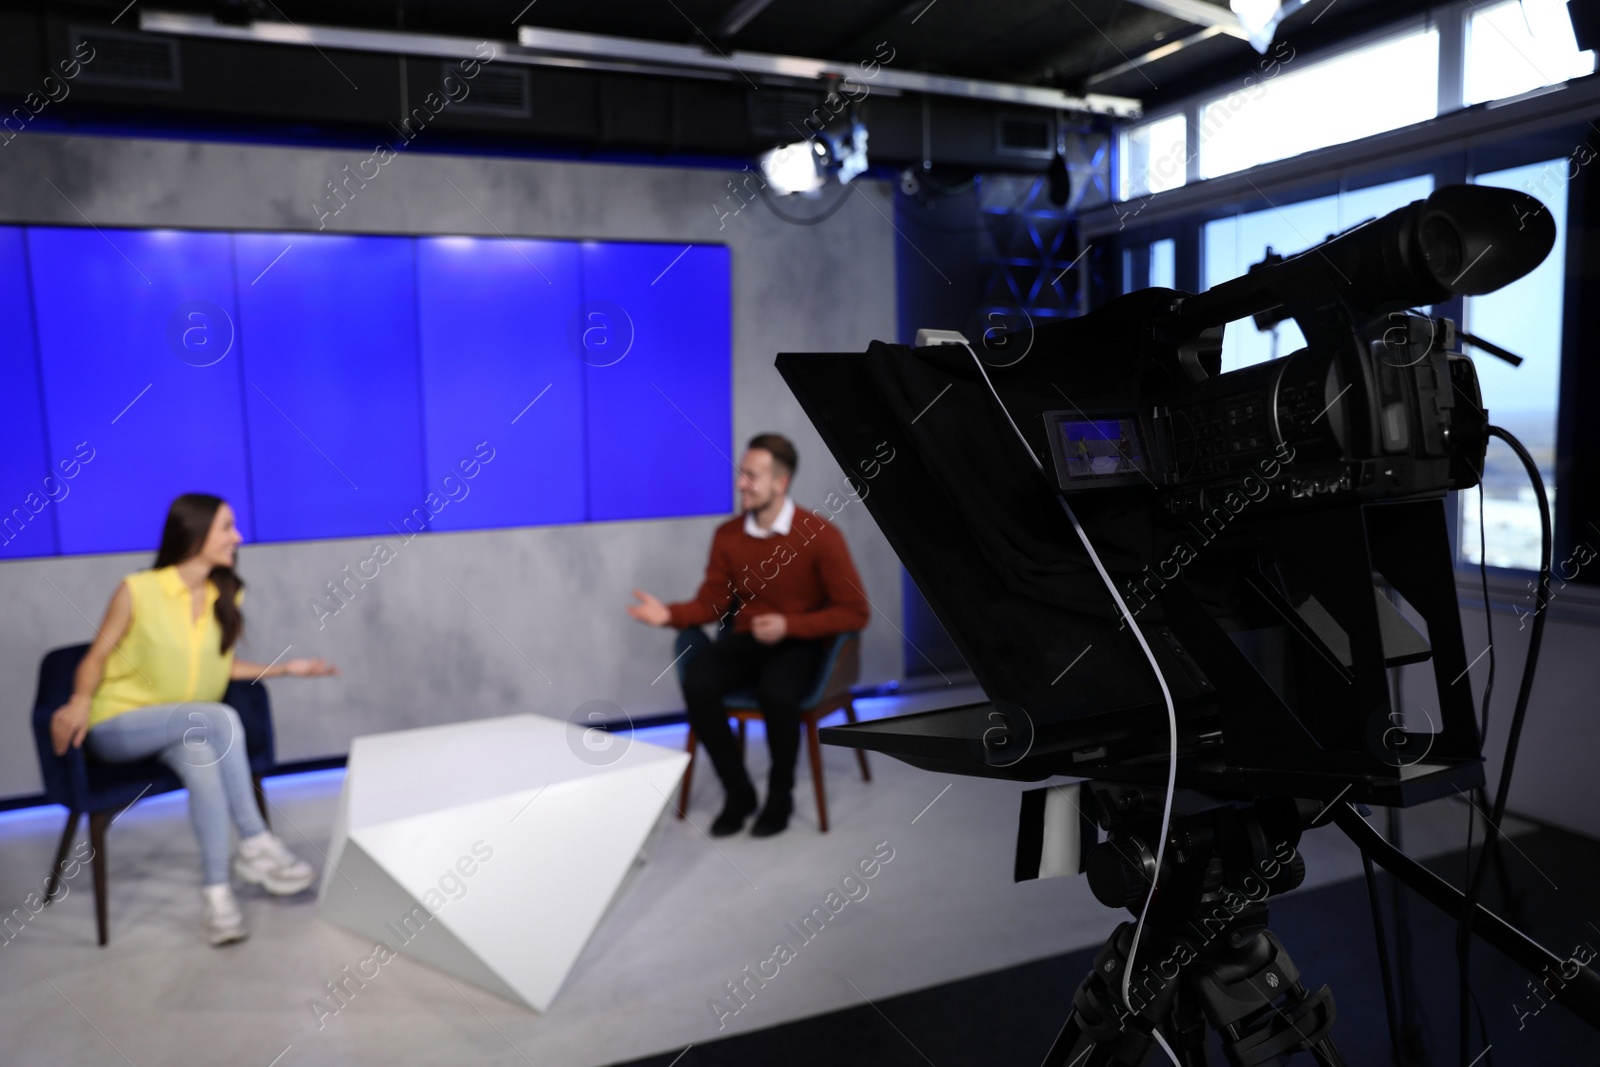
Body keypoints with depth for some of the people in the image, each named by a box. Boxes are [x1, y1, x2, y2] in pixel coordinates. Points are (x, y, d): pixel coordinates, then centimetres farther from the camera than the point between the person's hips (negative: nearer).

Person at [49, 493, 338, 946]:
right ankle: (255, 844, -26)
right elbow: (97, 656, -4)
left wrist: (286, 668, 5)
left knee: (203, 760, -33)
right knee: (220, 719, -32)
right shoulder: (137, 591, -11)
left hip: (181, 728, 5)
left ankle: (217, 889, -29)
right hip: (117, 724, -4)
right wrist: (81, 700, -24)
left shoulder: (226, 596, 5)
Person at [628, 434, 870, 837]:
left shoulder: (819, 535, -13)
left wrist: (788, 625, -21)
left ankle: (780, 796, -8)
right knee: (697, 681, -26)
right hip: (746, 639, 4)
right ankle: (738, 792, -7)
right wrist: (670, 614, -14)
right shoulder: (727, 535, 0)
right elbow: (711, 603, 7)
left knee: (777, 690, -36)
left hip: (800, 643, -4)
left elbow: (855, 612, -11)